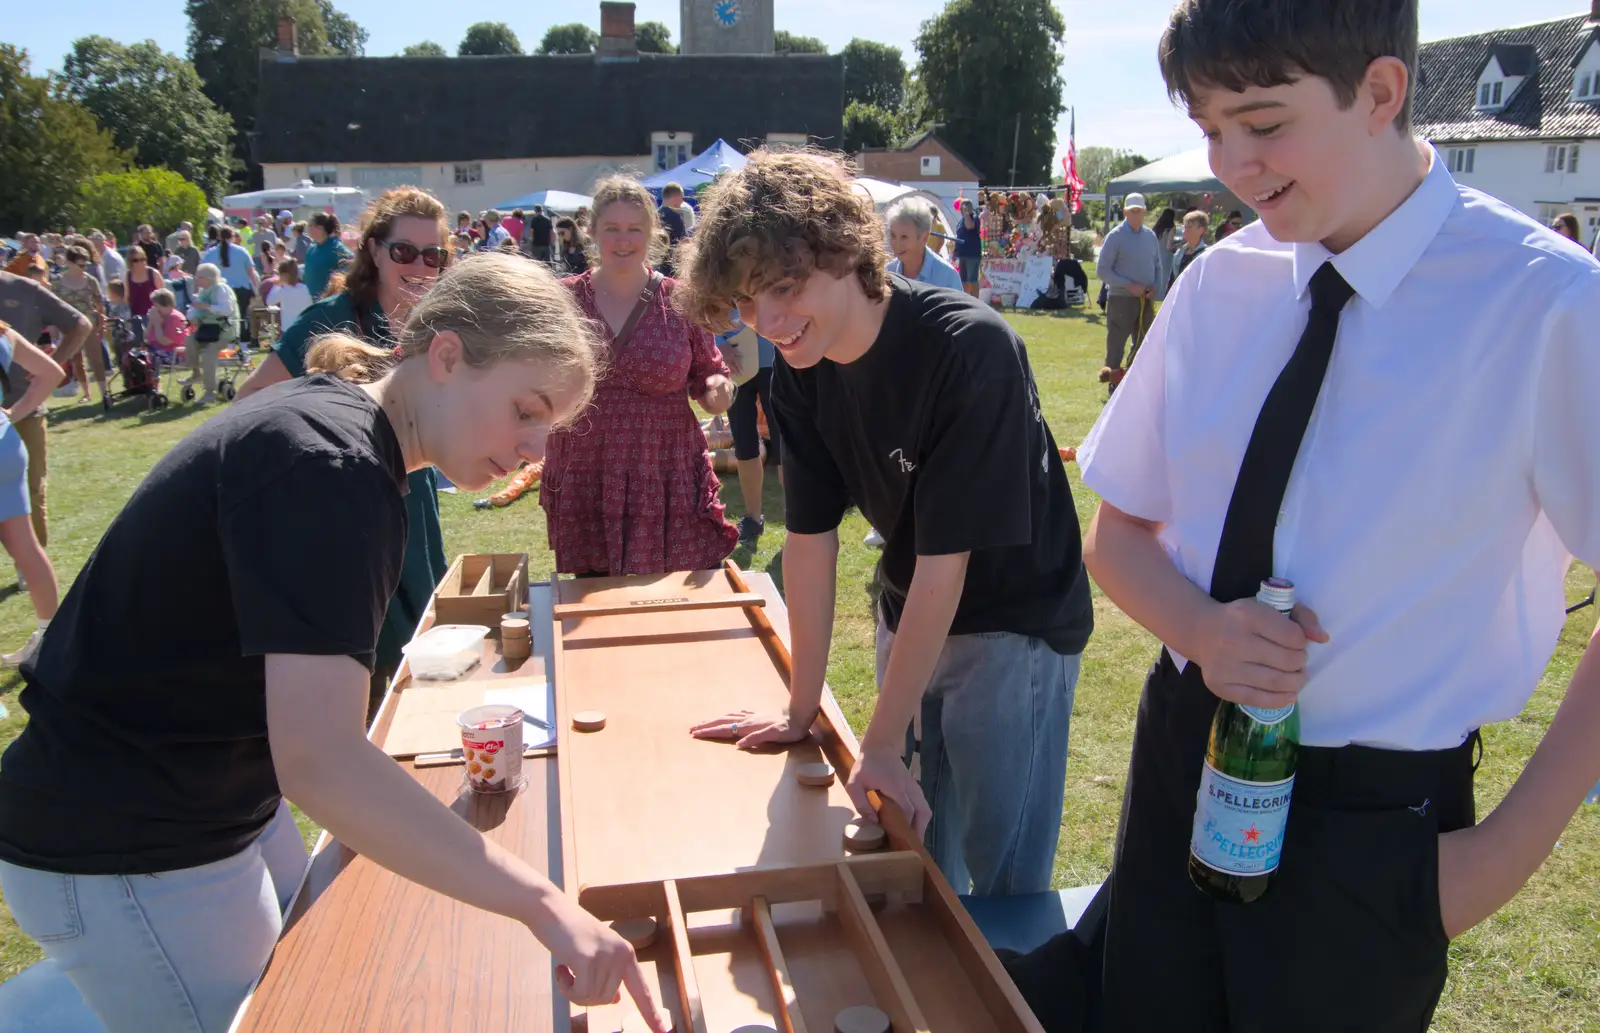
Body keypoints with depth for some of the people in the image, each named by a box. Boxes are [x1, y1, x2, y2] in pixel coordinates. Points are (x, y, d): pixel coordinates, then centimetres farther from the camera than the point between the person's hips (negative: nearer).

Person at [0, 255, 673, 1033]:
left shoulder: (331, 416, 4)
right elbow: (319, 761, -35)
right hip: (127, 857, -9)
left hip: (217, 811, 9)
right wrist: (543, 905, -36)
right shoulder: (330, 466, -26)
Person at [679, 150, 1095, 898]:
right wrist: (801, 709, 0)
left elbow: (946, 559, -27)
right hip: (909, 619, 6)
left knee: (1002, 880, 4)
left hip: (1015, 625, -6)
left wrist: (882, 743, -21)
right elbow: (809, 536, -4)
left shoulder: (970, 349, -29)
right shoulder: (798, 370, -8)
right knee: (918, 854, 19)